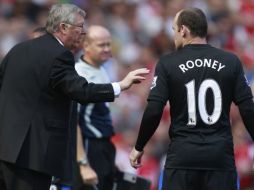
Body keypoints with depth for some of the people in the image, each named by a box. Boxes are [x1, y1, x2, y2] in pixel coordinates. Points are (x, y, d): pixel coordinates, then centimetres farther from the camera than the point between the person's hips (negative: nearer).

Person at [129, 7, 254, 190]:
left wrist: (139, 147, 6)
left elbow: (154, 111, -6)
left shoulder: (168, 63, -3)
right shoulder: (231, 62, 2)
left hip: (182, 154, -1)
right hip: (221, 154, 1)